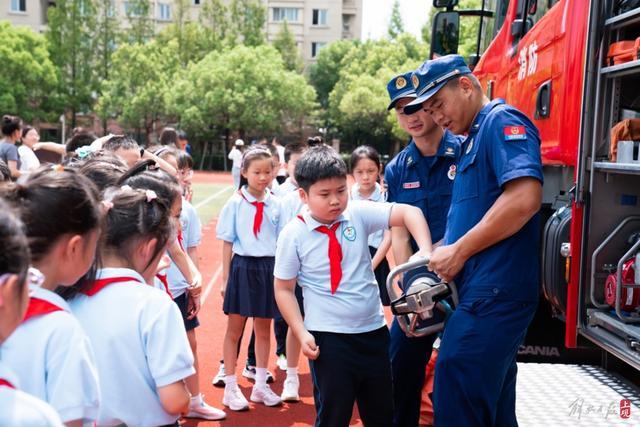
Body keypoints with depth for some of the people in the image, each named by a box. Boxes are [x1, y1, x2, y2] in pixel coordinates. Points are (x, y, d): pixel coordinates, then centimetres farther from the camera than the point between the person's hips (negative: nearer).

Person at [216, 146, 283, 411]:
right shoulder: (235, 203, -5)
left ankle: (260, 386, 27)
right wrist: (225, 278, -4)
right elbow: (227, 242, -2)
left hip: (269, 268, 3)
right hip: (243, 267, -3)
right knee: (234, 329, 7)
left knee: (264, 329, 13)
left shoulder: (275, 204, 2)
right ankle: (231, 388, 18)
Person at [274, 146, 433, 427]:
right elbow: (284, 289, -4)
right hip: (328, 338, -4)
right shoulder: (293, 234, -10)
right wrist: (301, 333, -12)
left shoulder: (359, 214, -4)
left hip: (373, 330, 4)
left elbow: (408, 212, -7)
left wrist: (425, 251, -23)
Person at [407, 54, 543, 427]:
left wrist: (459, 251, -16)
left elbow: (525, 198, -24)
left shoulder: (502, 121, -8)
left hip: (493, 294, -10)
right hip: (490, 295, 10)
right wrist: (439, 253, 14)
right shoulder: (475, 139, 22)